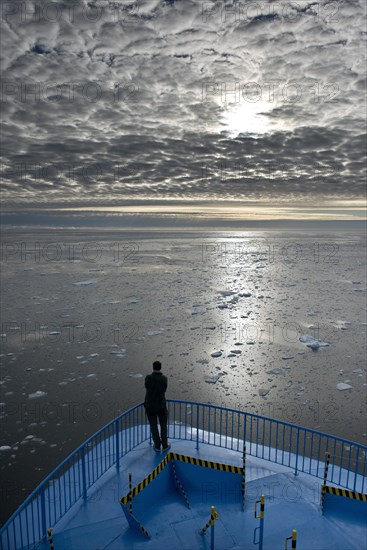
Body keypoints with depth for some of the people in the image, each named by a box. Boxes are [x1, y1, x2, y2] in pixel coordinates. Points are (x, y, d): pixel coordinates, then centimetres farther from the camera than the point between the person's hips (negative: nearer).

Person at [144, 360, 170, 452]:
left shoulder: (148, 378, -15)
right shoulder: (164, 378, -14)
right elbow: (164, 390, 2)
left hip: (150, 406, 0)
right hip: (161, 406, 0)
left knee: (153, 426, 17)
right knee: (163, 426, 19)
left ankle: (157, 446, 26)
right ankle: (164, 446, 27)